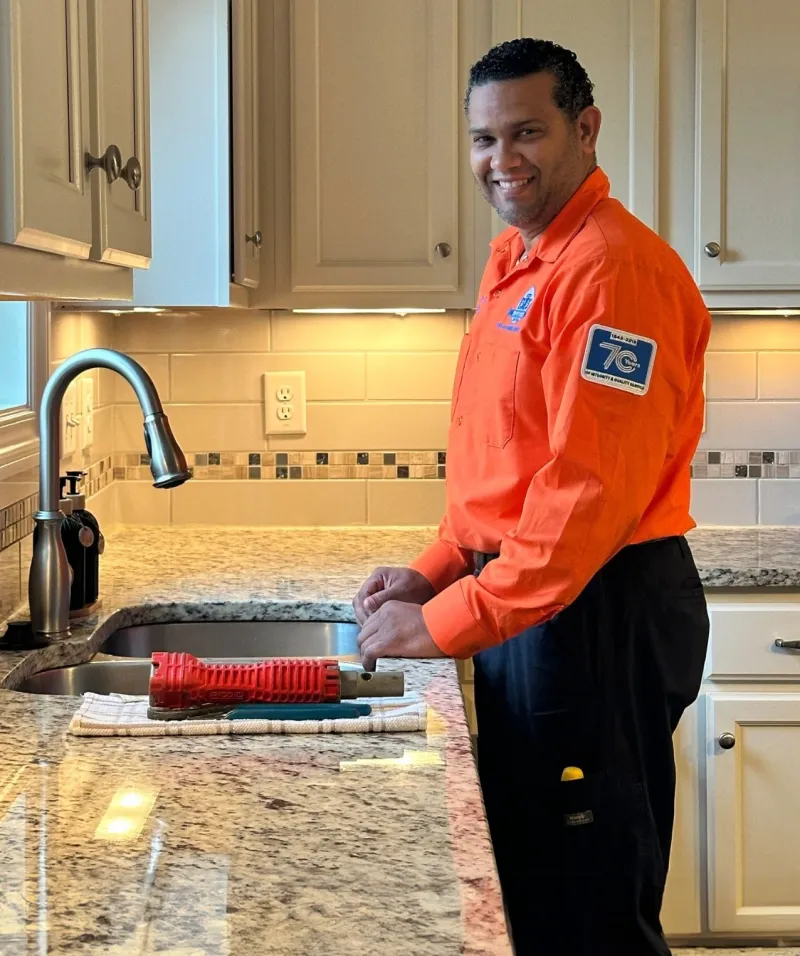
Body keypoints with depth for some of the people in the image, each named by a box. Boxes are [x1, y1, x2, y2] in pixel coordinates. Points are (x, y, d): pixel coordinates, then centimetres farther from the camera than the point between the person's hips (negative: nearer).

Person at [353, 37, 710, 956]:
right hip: (527, 604, 10)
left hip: (598, 613, -10)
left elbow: (590, 491, -23)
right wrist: (436, 569, 8)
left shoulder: (613, 268, -17)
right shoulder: (514, 262, 14)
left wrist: (447, 624, -20)